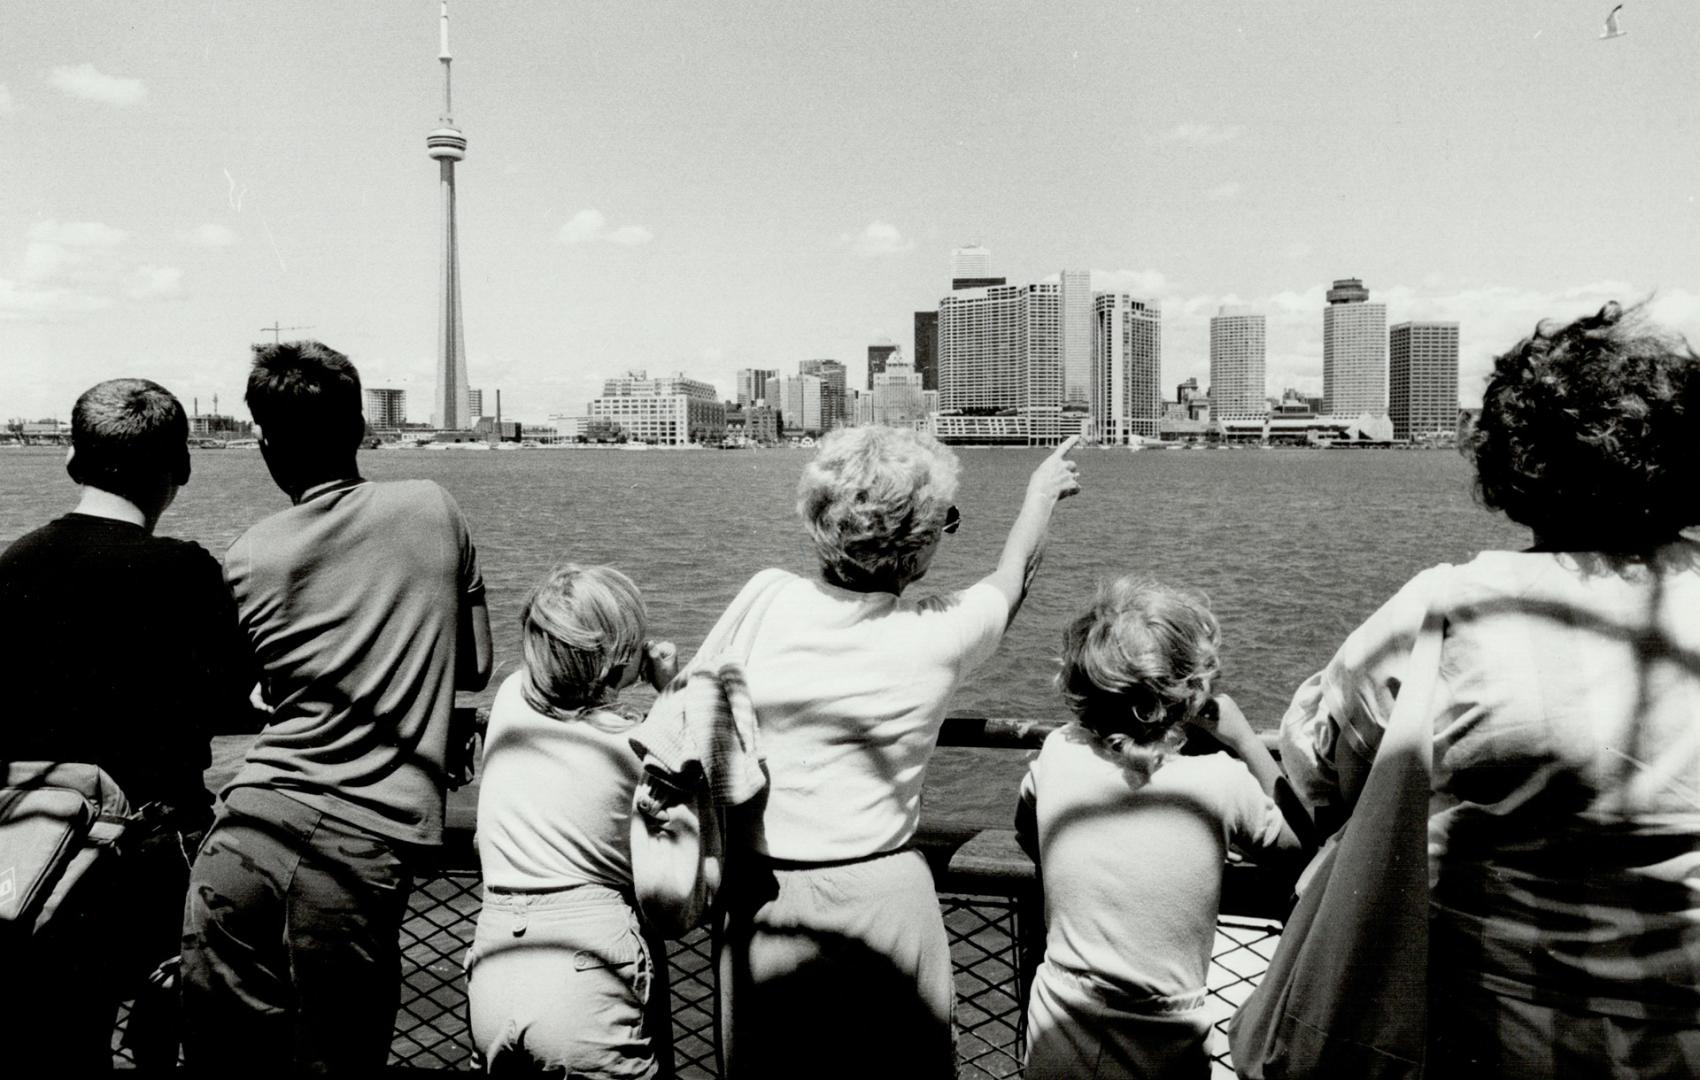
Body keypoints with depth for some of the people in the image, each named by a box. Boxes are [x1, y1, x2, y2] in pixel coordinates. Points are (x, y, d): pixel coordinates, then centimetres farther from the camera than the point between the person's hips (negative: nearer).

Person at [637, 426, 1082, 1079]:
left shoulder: (767, 598, -9)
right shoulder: (939, 635, -8)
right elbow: (1013, 577, 12)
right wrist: (1041, 493, 28)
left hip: (758, 897, 2)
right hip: (880, 899, -1)